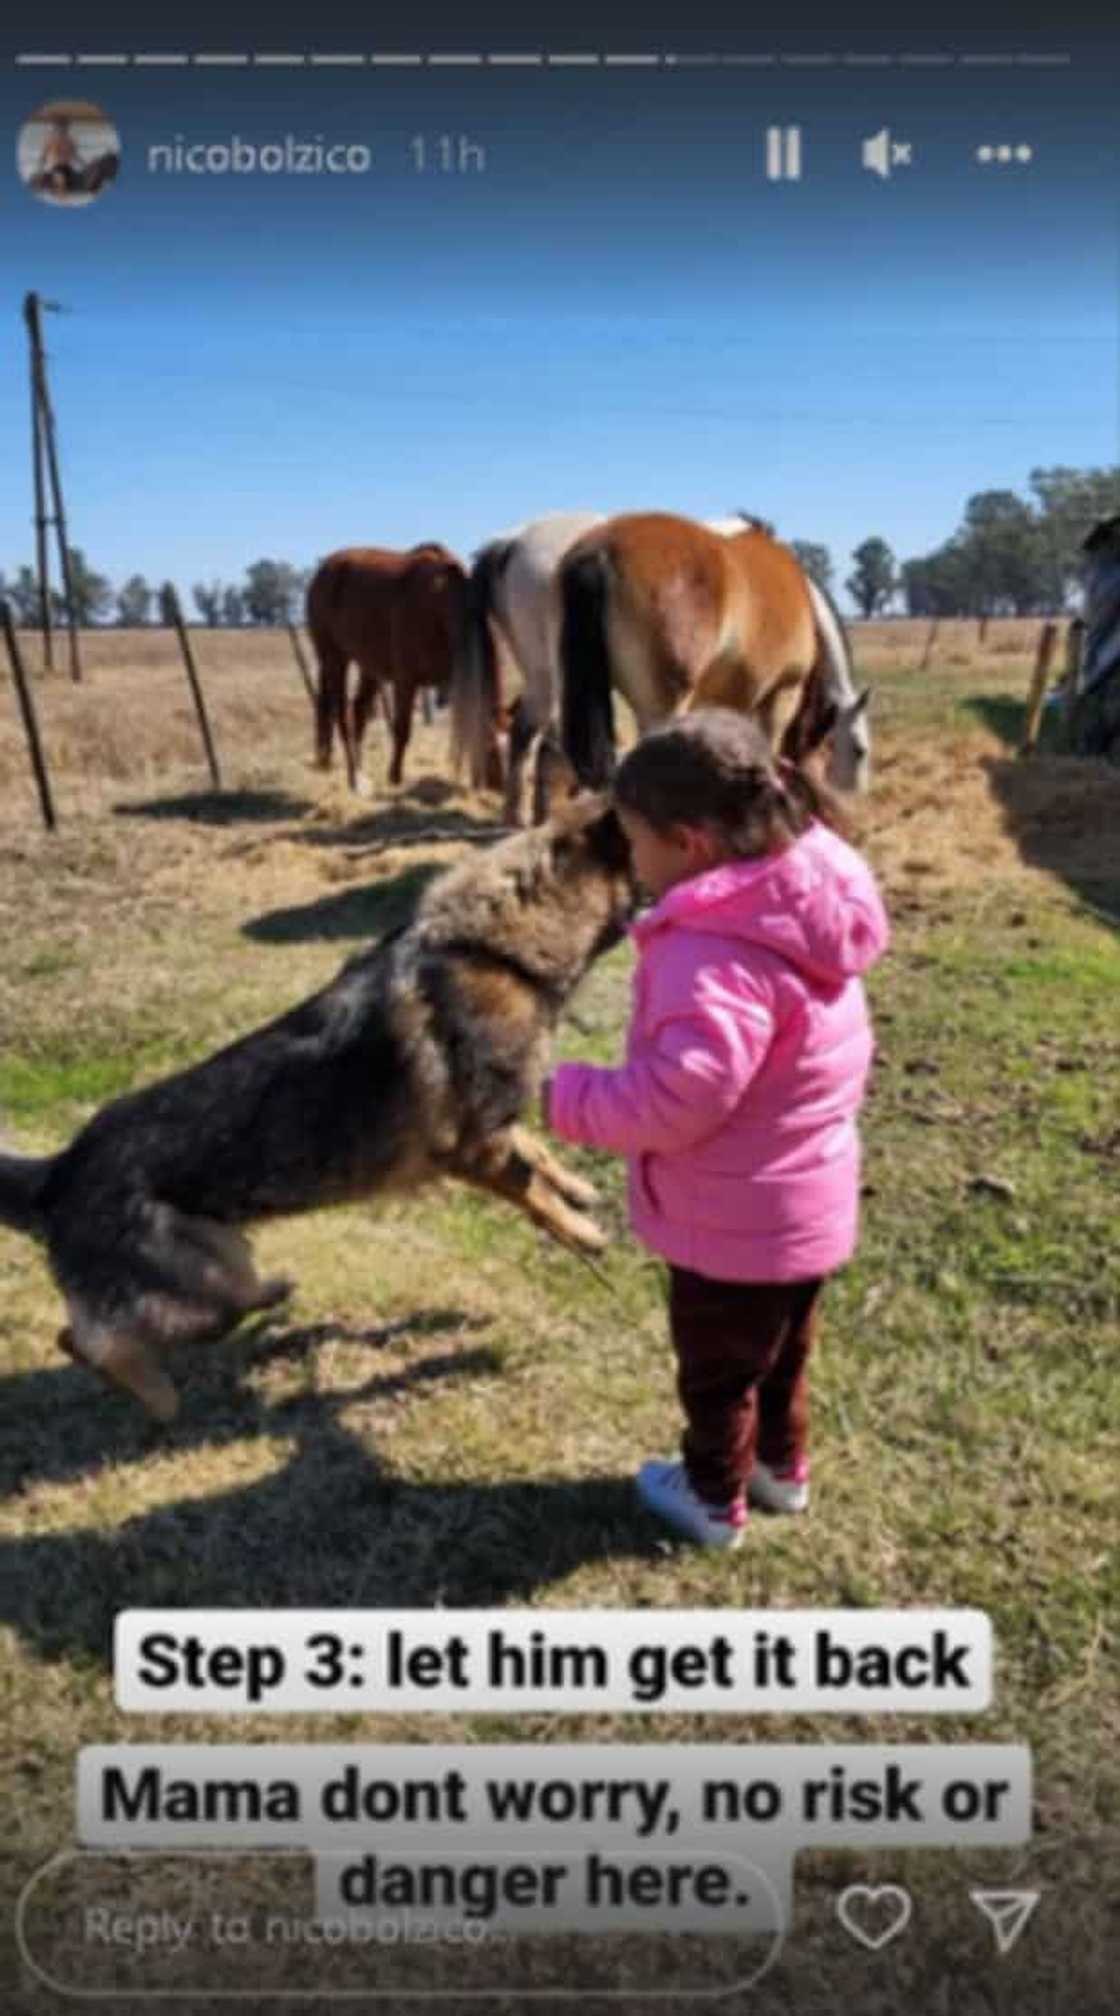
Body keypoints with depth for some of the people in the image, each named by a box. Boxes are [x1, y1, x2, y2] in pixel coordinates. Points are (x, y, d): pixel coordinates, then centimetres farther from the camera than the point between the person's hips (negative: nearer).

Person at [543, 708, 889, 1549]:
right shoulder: (802, 907, -4)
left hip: (735, 1220, -8)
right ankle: (782, 1466, 50)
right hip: (808, 1199, 8)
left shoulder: (716, 953, -33)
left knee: (717, 1366, 17)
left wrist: (569, 1100, -22)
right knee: (781, 1348, 29)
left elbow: (681, 1097, -36)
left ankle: (714, 1500, 39)